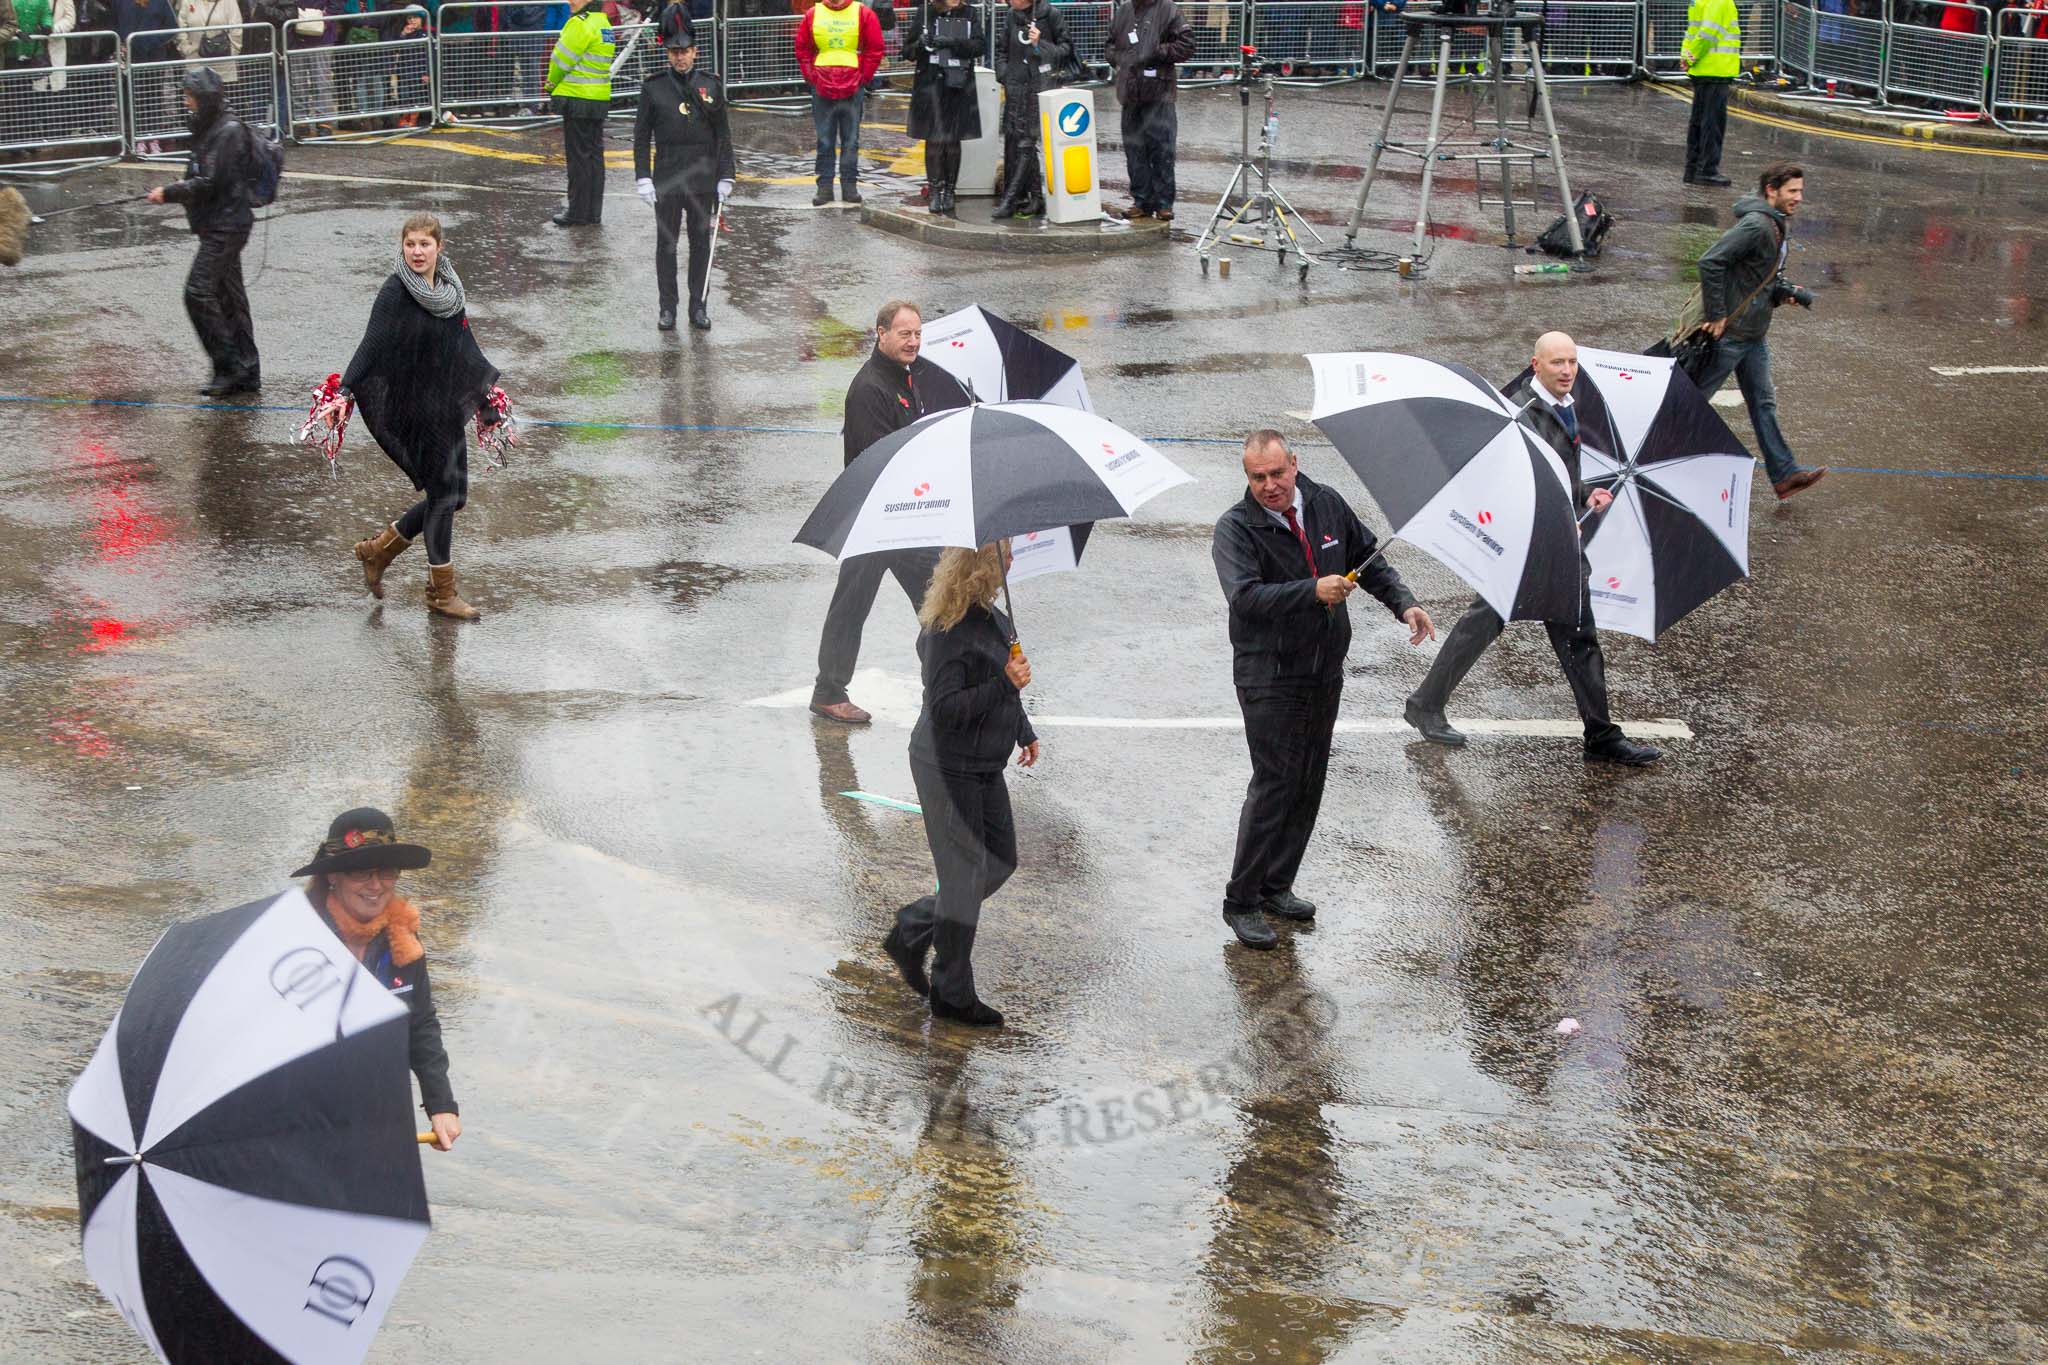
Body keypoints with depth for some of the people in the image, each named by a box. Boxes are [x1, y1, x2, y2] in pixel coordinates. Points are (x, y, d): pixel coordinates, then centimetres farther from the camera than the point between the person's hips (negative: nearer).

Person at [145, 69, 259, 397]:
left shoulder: (228, 132, -17)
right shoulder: (210, 128, 14)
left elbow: (208, 183, -20)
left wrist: (169, 193, -11)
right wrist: (178, 187, 7)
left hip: (225, 226, -10)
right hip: (217, 225, 10)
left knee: (199, 292, -14)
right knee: (230, 297, 12)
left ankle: (228, 367, -8)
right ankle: (247, 373, 16)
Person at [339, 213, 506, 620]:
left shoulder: (451, 291, 8)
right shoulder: (394, 294, -12)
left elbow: (465, 347, 19)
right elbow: (372, 347, -17)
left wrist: (485, 395, 25)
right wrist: (344, 393, -27)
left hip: (448, 407, 7)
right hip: (413, 410, -7)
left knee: (452, 494, 9)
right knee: (442, 493, -6)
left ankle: (379, 549, 27)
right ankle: (441, 591, 7)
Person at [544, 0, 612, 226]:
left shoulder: (580, 24, -17)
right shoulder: (602, 22, 11)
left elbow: (561, 59, -12)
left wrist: (552, 86, 6)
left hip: (578, 99, -9)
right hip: (600, 99, 9)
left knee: (578, 157, -2)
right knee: (594, 154, 13)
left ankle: (578, 213, 2)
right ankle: (593, 210, 20)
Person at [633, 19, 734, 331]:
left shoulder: (711, 86, 3)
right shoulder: (653, 89, -1)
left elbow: (723, 135, 5)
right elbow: (641, 136, 0)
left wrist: (725, 177, 1)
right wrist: (643, 179, -6)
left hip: (703, 180, 1)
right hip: (667, 181, -1)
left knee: (701, 242, 7)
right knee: (666, 244, 4)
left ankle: (698, 306, 15)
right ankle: (667, 308, 12)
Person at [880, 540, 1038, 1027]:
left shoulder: (991, 617, 6)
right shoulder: (948, 631, -23)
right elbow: (945, 709, -26)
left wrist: (1025, 731, 31)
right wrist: (1005, 685, -33)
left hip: (985, 766, 9)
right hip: (948, 768, -9)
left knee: (1000, 862, 15)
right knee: (964, 875, -2)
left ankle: (911, 933, 29)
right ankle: (952, 995, 12)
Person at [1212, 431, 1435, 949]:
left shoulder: (1326, 505, 4)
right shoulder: (1235, 528, -13)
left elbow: (1367, 558, 18)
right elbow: (1245, 596, -28)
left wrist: (1404, 604, 5)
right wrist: (1314, 592, -38)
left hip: (1325, 673, 6)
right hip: (1269, 677, -6)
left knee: (1309, 784, 11)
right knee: (1274, 784, -9)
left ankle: (1277, 886, 24)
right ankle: (1241, 902, -1)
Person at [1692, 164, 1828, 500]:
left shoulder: (1780, 226, 10)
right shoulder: (1756, 226, -22)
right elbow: (1710, 263, -28)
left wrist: (1782, 293, 3)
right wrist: (1716, 317, -24)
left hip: (1754, 334, 10)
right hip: (1729, 332, -10)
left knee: (1763, 403, 10)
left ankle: (1784, 474, 12)